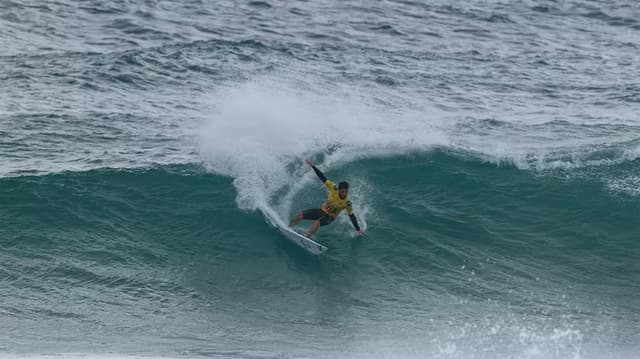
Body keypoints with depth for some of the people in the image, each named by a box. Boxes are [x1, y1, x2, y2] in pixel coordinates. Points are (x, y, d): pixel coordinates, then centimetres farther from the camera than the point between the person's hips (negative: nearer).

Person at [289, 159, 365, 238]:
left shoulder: (347, 202, -23)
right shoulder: (334, 188, -18)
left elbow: (352, 216, -14)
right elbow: (323, 178, -15)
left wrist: (358, 230, -14)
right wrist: (312, 166, -16)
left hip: (329, 217, -3)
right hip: (322, 210, 3)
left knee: (317, 223, -37)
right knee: (299, 215, -8)